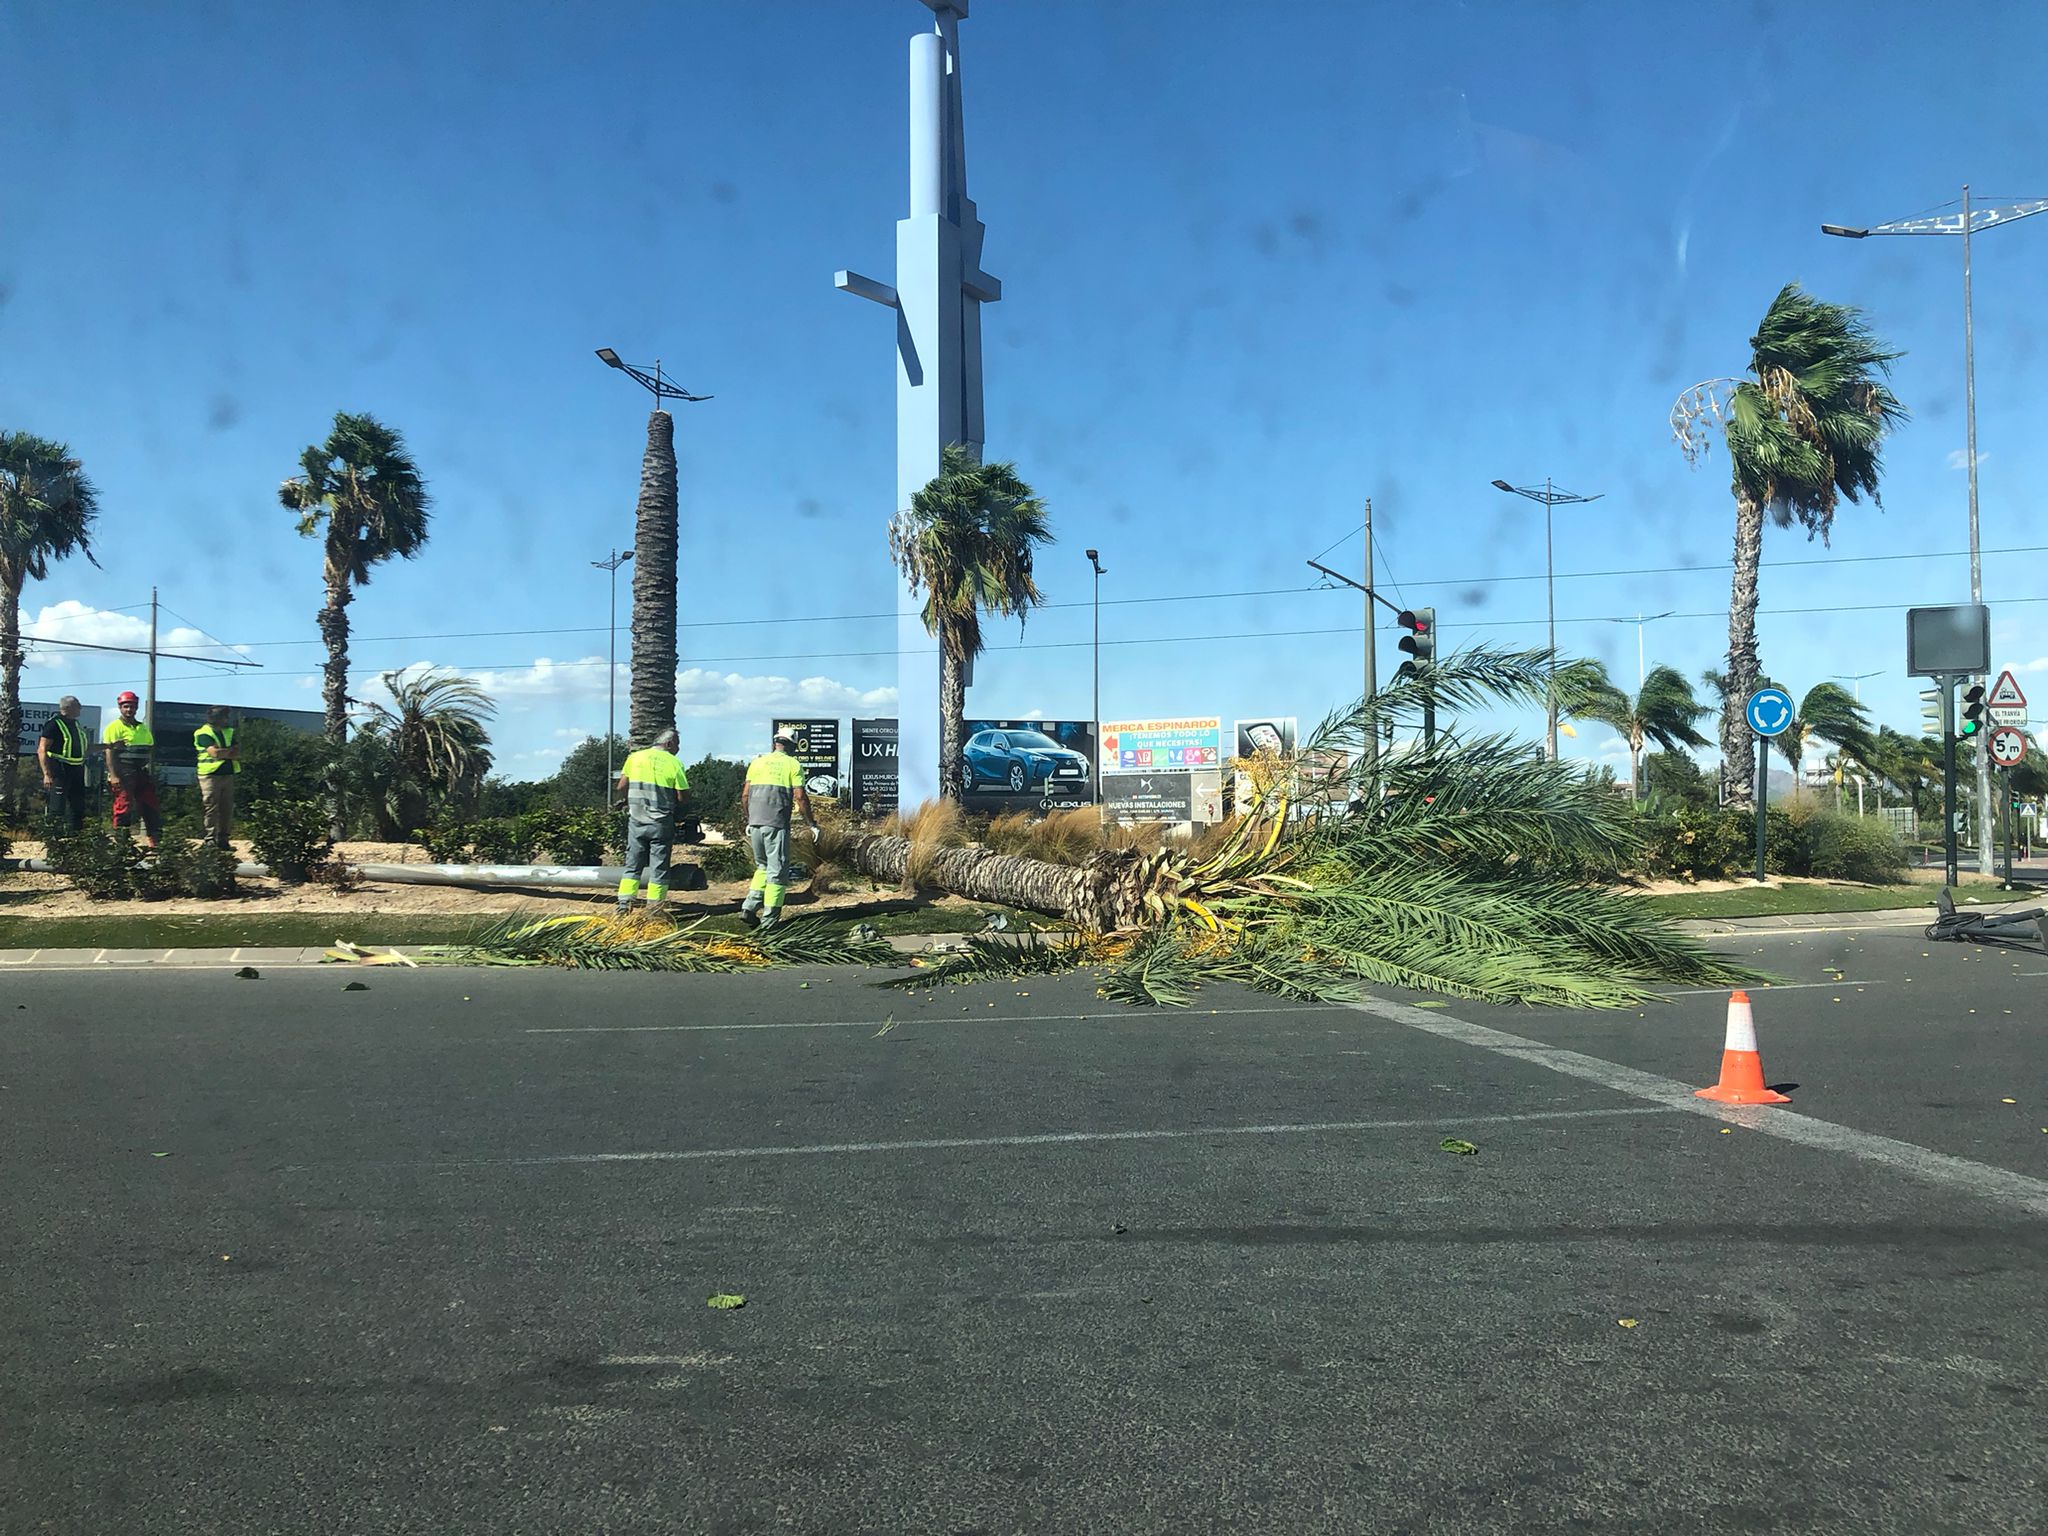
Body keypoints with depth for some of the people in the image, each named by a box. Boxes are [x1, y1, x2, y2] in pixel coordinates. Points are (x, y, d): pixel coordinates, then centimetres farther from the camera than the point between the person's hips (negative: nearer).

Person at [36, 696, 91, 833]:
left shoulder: (76, 724, 15)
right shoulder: (54, 724, -11)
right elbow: (42, 749, -16)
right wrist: (47, 774, -22)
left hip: (76, 770, 9)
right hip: (60, 772, -9)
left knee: (77, 806, 13)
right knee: (57, 808, -9)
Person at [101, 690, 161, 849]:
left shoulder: (143, 728, 19)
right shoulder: (114, 727, -2)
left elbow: (151, 750, 21)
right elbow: (109, 752, -9)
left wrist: (152, 773, 14)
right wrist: (113, 776, -18)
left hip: (142, 774, 7)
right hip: (123, 775, -6)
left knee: (150, 806, 4)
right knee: (123, 808, -7)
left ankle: (152, 838, 8)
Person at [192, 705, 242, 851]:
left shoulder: (229, 732, 17)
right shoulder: (203, 734, -3)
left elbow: (238, 754, 7)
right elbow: (214, 752, -16)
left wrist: (223, 753, -9)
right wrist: (231, 751, -2)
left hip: (228, 774, 6)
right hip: (211, 775, -6)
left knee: (227, 809, 3)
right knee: (211, 808, -5)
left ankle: (223, 838, 8)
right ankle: (210, 838, -2)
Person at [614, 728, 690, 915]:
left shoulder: (635, 757, 3)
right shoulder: (674, 763, -6)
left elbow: (621, 786, 3)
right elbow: (682, 798, -6)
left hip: (636, 820, 3)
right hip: (662, 824, -3)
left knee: (633, 866, 12)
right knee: (659, 868, 5)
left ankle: (624, 904, 5)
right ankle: (653, 910, 6)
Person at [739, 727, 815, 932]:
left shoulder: (757, 762, 12)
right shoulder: (793, 765, 0)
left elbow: (745, 795, 11)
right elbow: (800, 797, -7)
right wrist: (811, 824, 2)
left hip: (755, 823, 5)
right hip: (777, 824, -5)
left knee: (762, 866, 20)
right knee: (777, 871, 2)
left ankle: (749, 907, 8)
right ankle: (769, 919, 1)